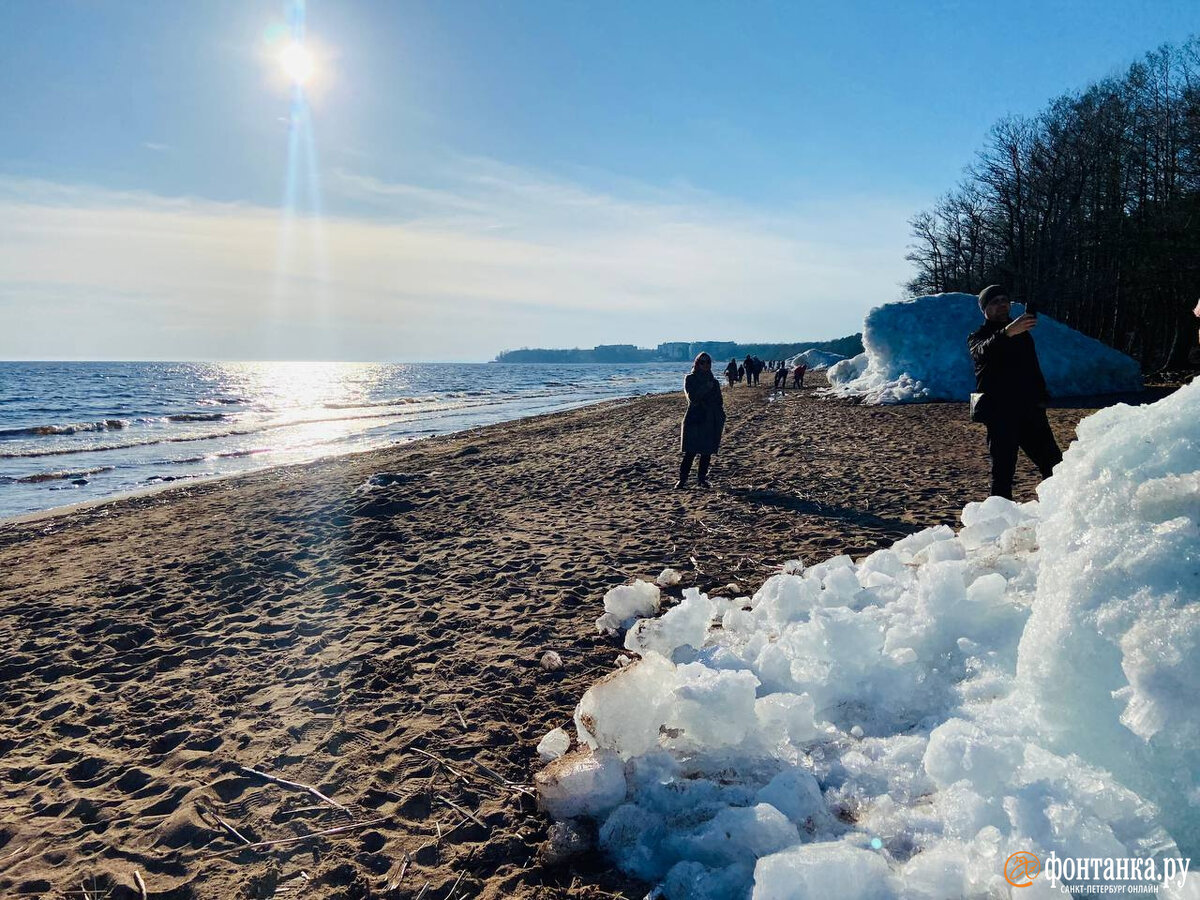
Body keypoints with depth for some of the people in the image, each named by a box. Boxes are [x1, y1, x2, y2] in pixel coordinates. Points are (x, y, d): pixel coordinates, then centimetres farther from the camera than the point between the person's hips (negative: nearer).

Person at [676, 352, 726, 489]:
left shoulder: (713, 381, 13)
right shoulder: (690, 379, 3)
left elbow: (719, 402, 15)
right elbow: (692, 397, -12)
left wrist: (721, 420, 7)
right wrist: (706, 388, -17)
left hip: (710, 421, 4)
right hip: (694, 420, -4)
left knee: (707, 452, 5)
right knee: (690, 452, -8)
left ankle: (702, 478, 16)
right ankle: (682, 480, -2)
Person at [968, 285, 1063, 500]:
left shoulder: (1022, 333, 21)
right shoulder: (978, 338, 3)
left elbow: (1034, 370, 26)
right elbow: (984, 351, -23)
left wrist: (1041, 397, 12)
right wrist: (1007, 333, -41)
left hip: (1030, 410, 5)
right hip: (999, 413, -5)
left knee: (1053, 463, 0)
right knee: (1002, 472, -6)